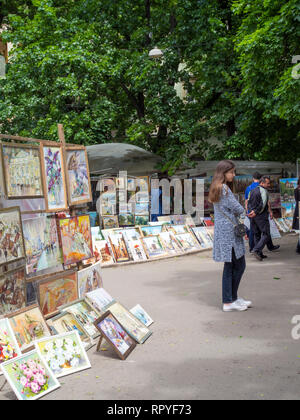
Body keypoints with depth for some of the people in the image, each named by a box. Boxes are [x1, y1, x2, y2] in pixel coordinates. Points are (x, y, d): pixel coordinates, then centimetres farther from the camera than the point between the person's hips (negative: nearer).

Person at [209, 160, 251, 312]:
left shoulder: (217, 188, 15)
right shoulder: (224, 189, -16)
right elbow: (238, 209, -15)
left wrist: (236, 213, 3)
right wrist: (242, 211, 6)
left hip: (222, 230, 10)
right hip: (229, 232, -10)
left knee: (230, 266, 13)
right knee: (239, 265, -1)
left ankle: (231, 299, 18)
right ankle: (230, 301, 5)